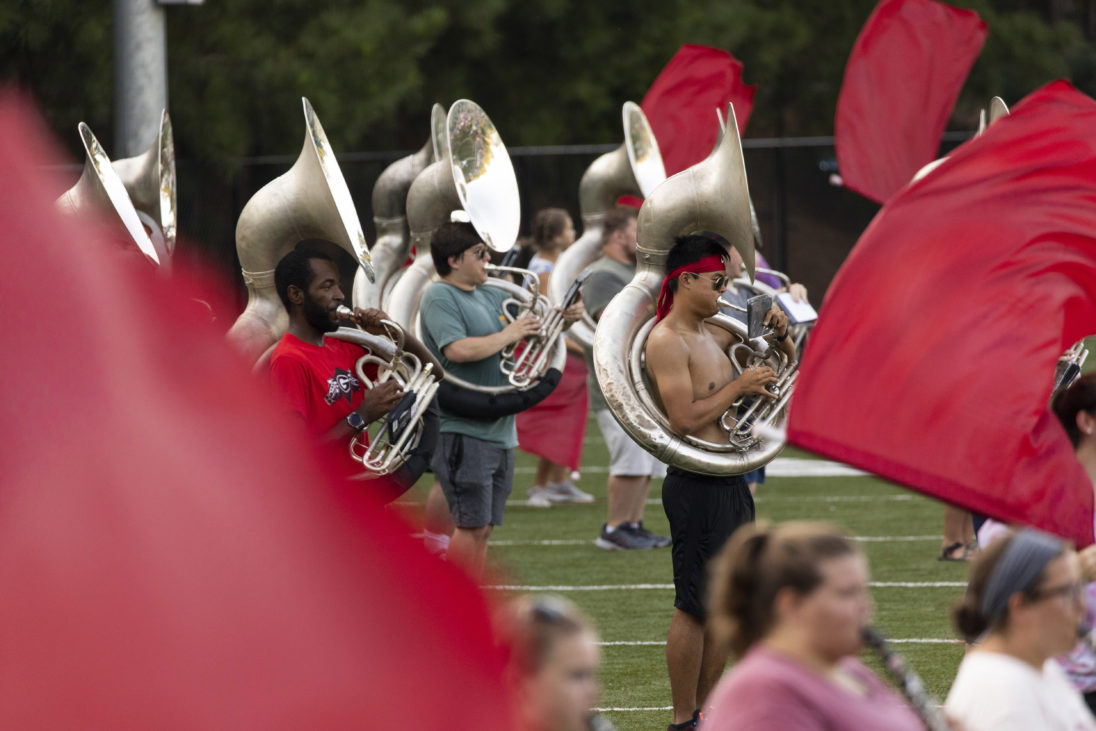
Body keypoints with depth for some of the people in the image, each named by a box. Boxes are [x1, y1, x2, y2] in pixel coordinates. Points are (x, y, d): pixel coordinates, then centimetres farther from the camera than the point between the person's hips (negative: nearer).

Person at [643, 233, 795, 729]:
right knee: (695, 608, -4)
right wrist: (739, 387, -14)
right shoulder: (666, 341, -13)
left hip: (730, 483, 9)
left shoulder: (713, 334, 14)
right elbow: (685, 418, -22)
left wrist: (778, 335, 6)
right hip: (697, 487, -9)